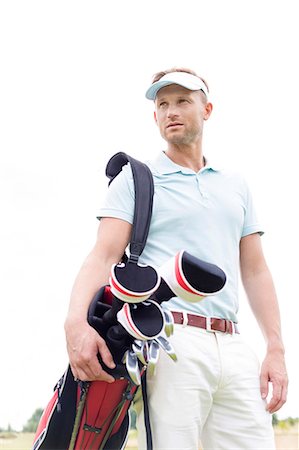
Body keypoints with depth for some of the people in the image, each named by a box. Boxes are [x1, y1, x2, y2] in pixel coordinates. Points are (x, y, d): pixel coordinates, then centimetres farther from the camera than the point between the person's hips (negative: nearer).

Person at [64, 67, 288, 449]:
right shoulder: (134, 179, 8)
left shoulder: (235, 186, 22)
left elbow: (254, 271, 20)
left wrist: (276, 348, 10)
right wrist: (76, 321, -24)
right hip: (170, 342, -4)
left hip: (232, 345, 4)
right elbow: (104, 255, -5)